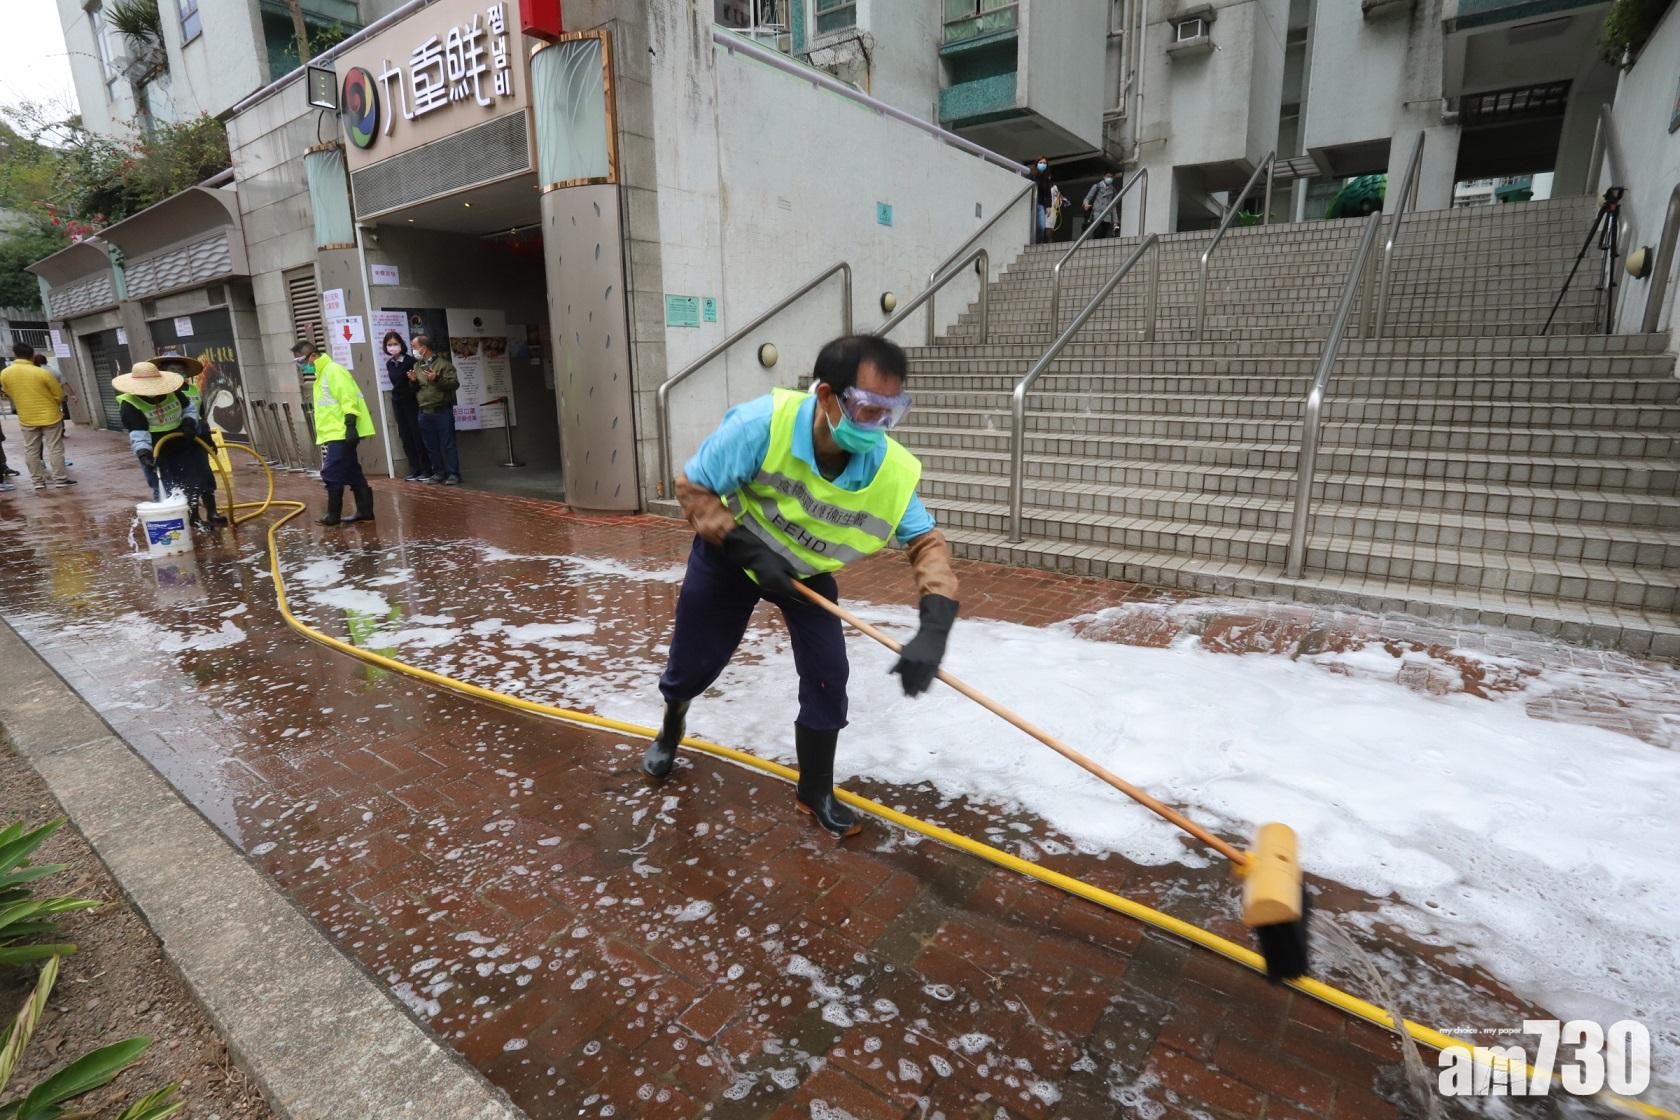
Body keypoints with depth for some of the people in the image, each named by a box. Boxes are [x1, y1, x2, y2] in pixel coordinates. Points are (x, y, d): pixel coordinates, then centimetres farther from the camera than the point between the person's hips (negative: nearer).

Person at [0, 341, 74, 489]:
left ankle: (37, 481, 14)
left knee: (31, 451, 11)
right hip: (50, 416, -3)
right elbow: (59, 395, -7)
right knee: (55, 448, 3)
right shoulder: (43, 373, -15)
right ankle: (60, 479, 6)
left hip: (27, 419, 3)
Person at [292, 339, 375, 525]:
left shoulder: (333, 370, -11)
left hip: (340, 433, -10)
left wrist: (350, 425, -26)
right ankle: (365, 511, 13)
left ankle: (333, 515, 0)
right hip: (334, 433, 10)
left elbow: (349, 398, -20)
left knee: (331, 474, -7)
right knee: (352, 474, 10)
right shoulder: (322, 374, 21)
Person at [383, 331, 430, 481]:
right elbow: (395, 382, 18)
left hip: (411, 401, -6)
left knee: (417, 435, -5)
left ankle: (426, 469, 1)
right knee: (405, 436, 6)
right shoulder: (389, 364, 8)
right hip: (397, 403, 6)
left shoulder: (410, 360, -9)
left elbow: (418, 382, -9)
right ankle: (415, 469, 12)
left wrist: (414, 380, -30)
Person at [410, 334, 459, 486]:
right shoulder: (416, 366, 16)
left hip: (442, 410, -6)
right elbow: (414, 390, 21)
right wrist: (413, 382, 1)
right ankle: (438, 473, 13)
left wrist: (437, 379, -21)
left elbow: (454, 383, -10)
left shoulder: (443, 363, -1)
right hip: (424, 412, 6)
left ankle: (452, 474, -1)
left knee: (447, 444, -4)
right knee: (431, 446, 6)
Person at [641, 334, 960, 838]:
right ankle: (670, 731, 50)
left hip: (806, 570, 2)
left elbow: (927, 542, -19)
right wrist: (749, 551, -31)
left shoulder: (893, 471, -30)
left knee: (827, 674, -6)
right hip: (729, 551, -1)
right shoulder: (764, 423, -37)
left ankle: (815, 791, 19)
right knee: (694, 663, 13)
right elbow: (692, 487, -24)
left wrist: (935, 626, -35)